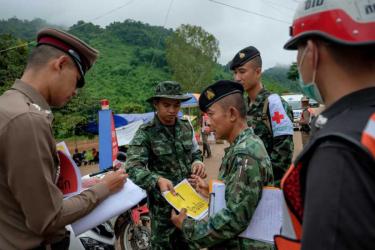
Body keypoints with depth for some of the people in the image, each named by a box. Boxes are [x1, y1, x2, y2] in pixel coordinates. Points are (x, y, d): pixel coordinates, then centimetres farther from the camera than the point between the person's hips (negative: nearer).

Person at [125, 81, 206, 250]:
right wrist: (157, 180, -39)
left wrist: (197, 162, -7)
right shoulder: (145, 133, -13)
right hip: (163, 202, -4)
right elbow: (132, 168, -22)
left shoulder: (186, 127, 3)